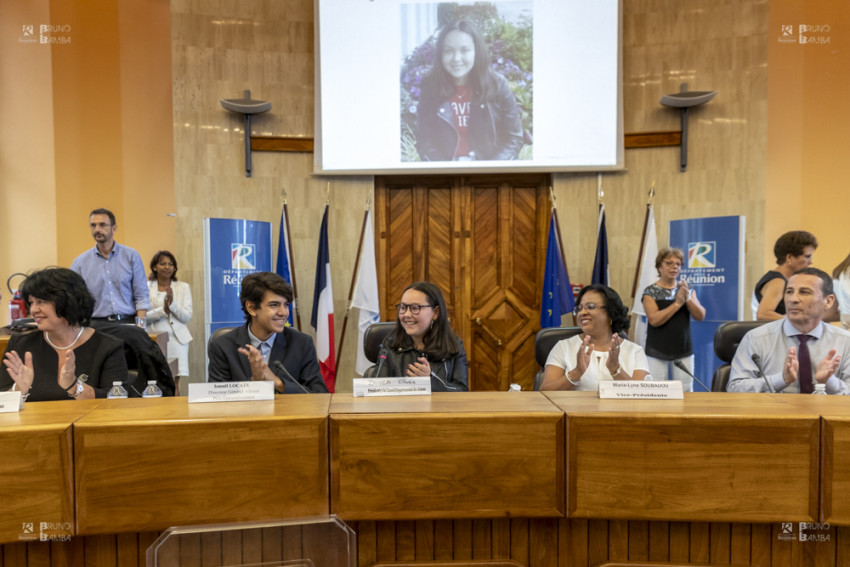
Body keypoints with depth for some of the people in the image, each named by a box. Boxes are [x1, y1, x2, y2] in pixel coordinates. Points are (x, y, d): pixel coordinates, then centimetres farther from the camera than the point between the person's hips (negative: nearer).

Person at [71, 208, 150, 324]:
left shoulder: (132, 256, 6)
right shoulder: (80, 262, 8)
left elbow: (141, 296, 3)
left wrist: (140, 324, -7)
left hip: (128, 323, 0)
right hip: (96, 324, 1)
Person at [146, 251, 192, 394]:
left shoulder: (183, 287, 9)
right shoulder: (146, 287, 7)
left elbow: (187, 317, 1)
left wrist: (172, 303, -14)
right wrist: (163, 309, -15)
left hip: (176, 339, 0)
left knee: (175, 382, -5)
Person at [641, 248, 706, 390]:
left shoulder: (687, 290, 10)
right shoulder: (651, 292, -3)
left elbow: (700, 316, 0)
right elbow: (654, 320, -16)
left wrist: (687, 298, -14)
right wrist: (677, 303, -16)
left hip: (684, 350, 4)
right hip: (657, 352, -3)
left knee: (686, 392, 4)